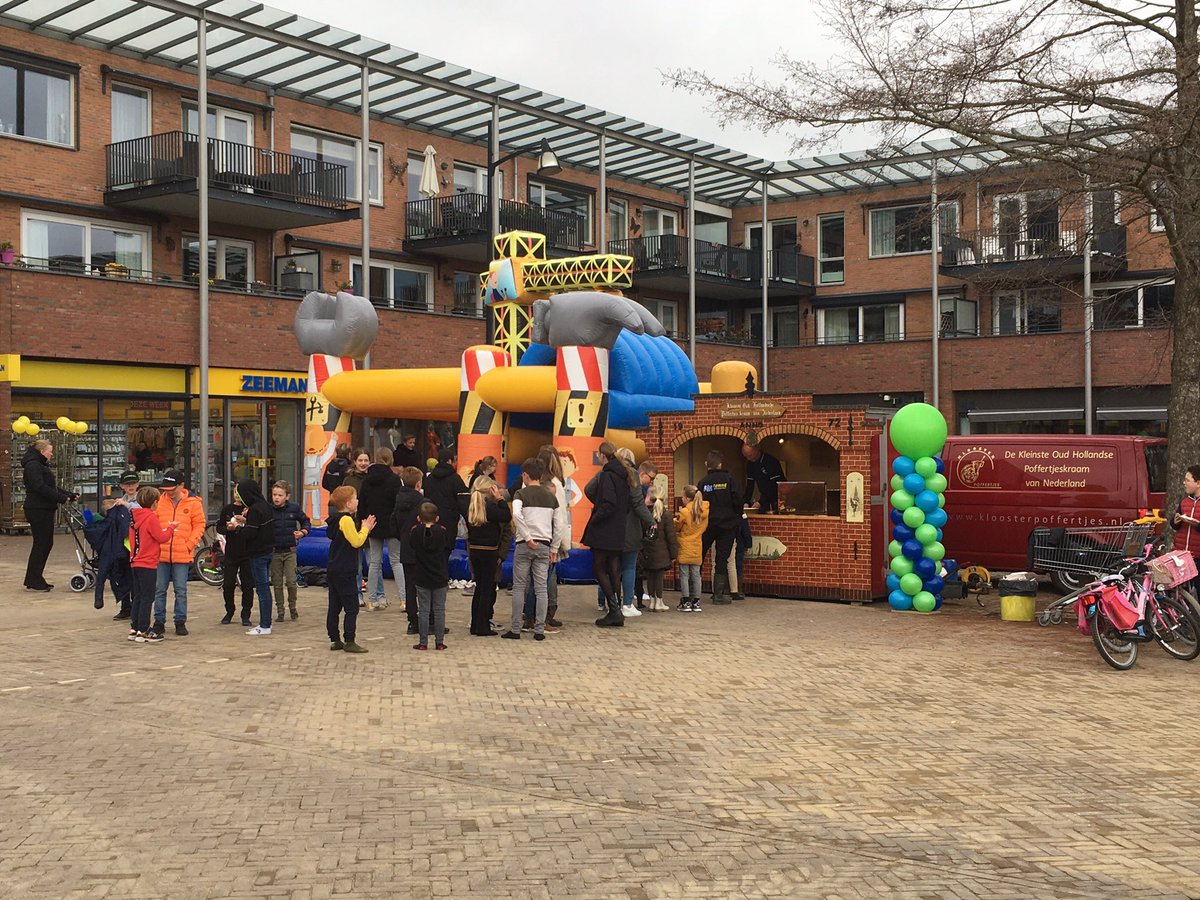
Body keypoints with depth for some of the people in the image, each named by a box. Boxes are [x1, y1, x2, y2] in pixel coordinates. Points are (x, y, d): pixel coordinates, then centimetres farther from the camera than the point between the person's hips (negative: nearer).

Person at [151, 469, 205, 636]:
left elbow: (200, 525, 3)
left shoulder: (193, 503, -1)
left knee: (181, 590, 3)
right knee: (159, 589, 7)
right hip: (161, 554, 2)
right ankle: (159, 622, 16)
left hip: (182, 555, -2)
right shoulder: (159, 501, 3)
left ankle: (180, 622, 12)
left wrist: (190, 543, -6)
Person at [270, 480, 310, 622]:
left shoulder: (294, 508, -2)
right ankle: (279, 611, 17)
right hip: (274, 552, 0)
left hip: (290, 551, 0)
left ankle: (292, 607, 16)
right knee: (277, 583, 6)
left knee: (291, 581, -6)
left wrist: (303, 532, -5)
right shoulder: (268, 510, -6)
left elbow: (306, 522, 12)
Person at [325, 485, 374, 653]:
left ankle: (335, 640, 16)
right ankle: (349, 642, -4)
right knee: (352, 608, -5)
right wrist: (365, 529, -5)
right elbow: (356, 542, -19)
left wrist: (364, 529, 10)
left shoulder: (336, 519, 15)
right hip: (345, 572, -10)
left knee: (335, 607, 11)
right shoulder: (346, 520, -16)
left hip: (333, 570, 10)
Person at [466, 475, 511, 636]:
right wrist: (500, 499, -10)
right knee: (487, 588, 1)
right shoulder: (490, 506, -16)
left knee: (479, 587, 15)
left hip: (473, 550, 6)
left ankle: (475, 625, 19)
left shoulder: (470, 506, 3)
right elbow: (507, 517, -15)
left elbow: (468, 529, 7)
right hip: (489, 552, -6)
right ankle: (483, 627, 2)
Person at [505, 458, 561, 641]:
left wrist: (528, 538, -16)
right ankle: (539, 630, 5)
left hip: (524, 545, -3)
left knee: (519, 587, 3)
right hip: (544, 546, 3)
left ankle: (516, 629, 5)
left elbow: (516, 515, -22)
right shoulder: (551, 496, 9)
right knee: (541, 588, 5)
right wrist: (554, 549, 13)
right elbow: (558, 525, 7)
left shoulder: (521, 493, -3)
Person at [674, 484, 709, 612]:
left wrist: (676, 519, 17)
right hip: (697, 548, 5)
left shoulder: (685, 512, -13)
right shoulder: (704, 511, 1)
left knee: (684, 575, 2)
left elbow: (676, 528, -2)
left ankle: (686, 602, 1)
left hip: (685, 548, -5)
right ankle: (696, 602, 10)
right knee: (696, 575, 9)